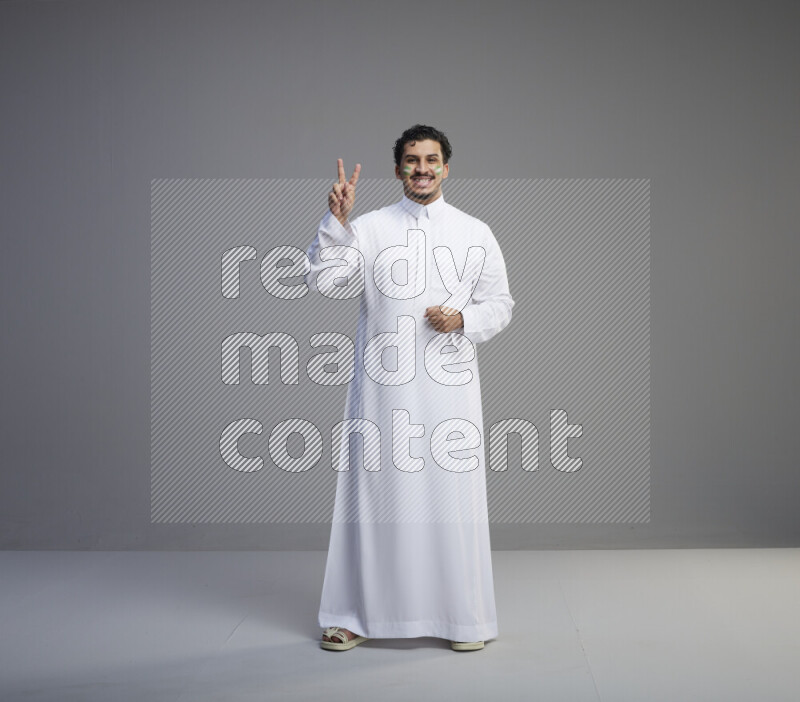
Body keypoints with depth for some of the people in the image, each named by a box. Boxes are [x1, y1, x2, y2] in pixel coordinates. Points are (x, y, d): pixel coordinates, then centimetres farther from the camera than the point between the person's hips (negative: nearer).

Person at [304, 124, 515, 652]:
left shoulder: (476, 233, 10)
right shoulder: (368, 228, 8)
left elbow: (500, 304, 11)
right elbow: (326, 282, -2)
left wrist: (462, 320, -8)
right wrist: (336, 222, -11)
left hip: (450, 385, 0)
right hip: (383, 385, 0)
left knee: (452, 497, 2)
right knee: (376, 494, 4)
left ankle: (465, 617, 16)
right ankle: (359, 615, 18)